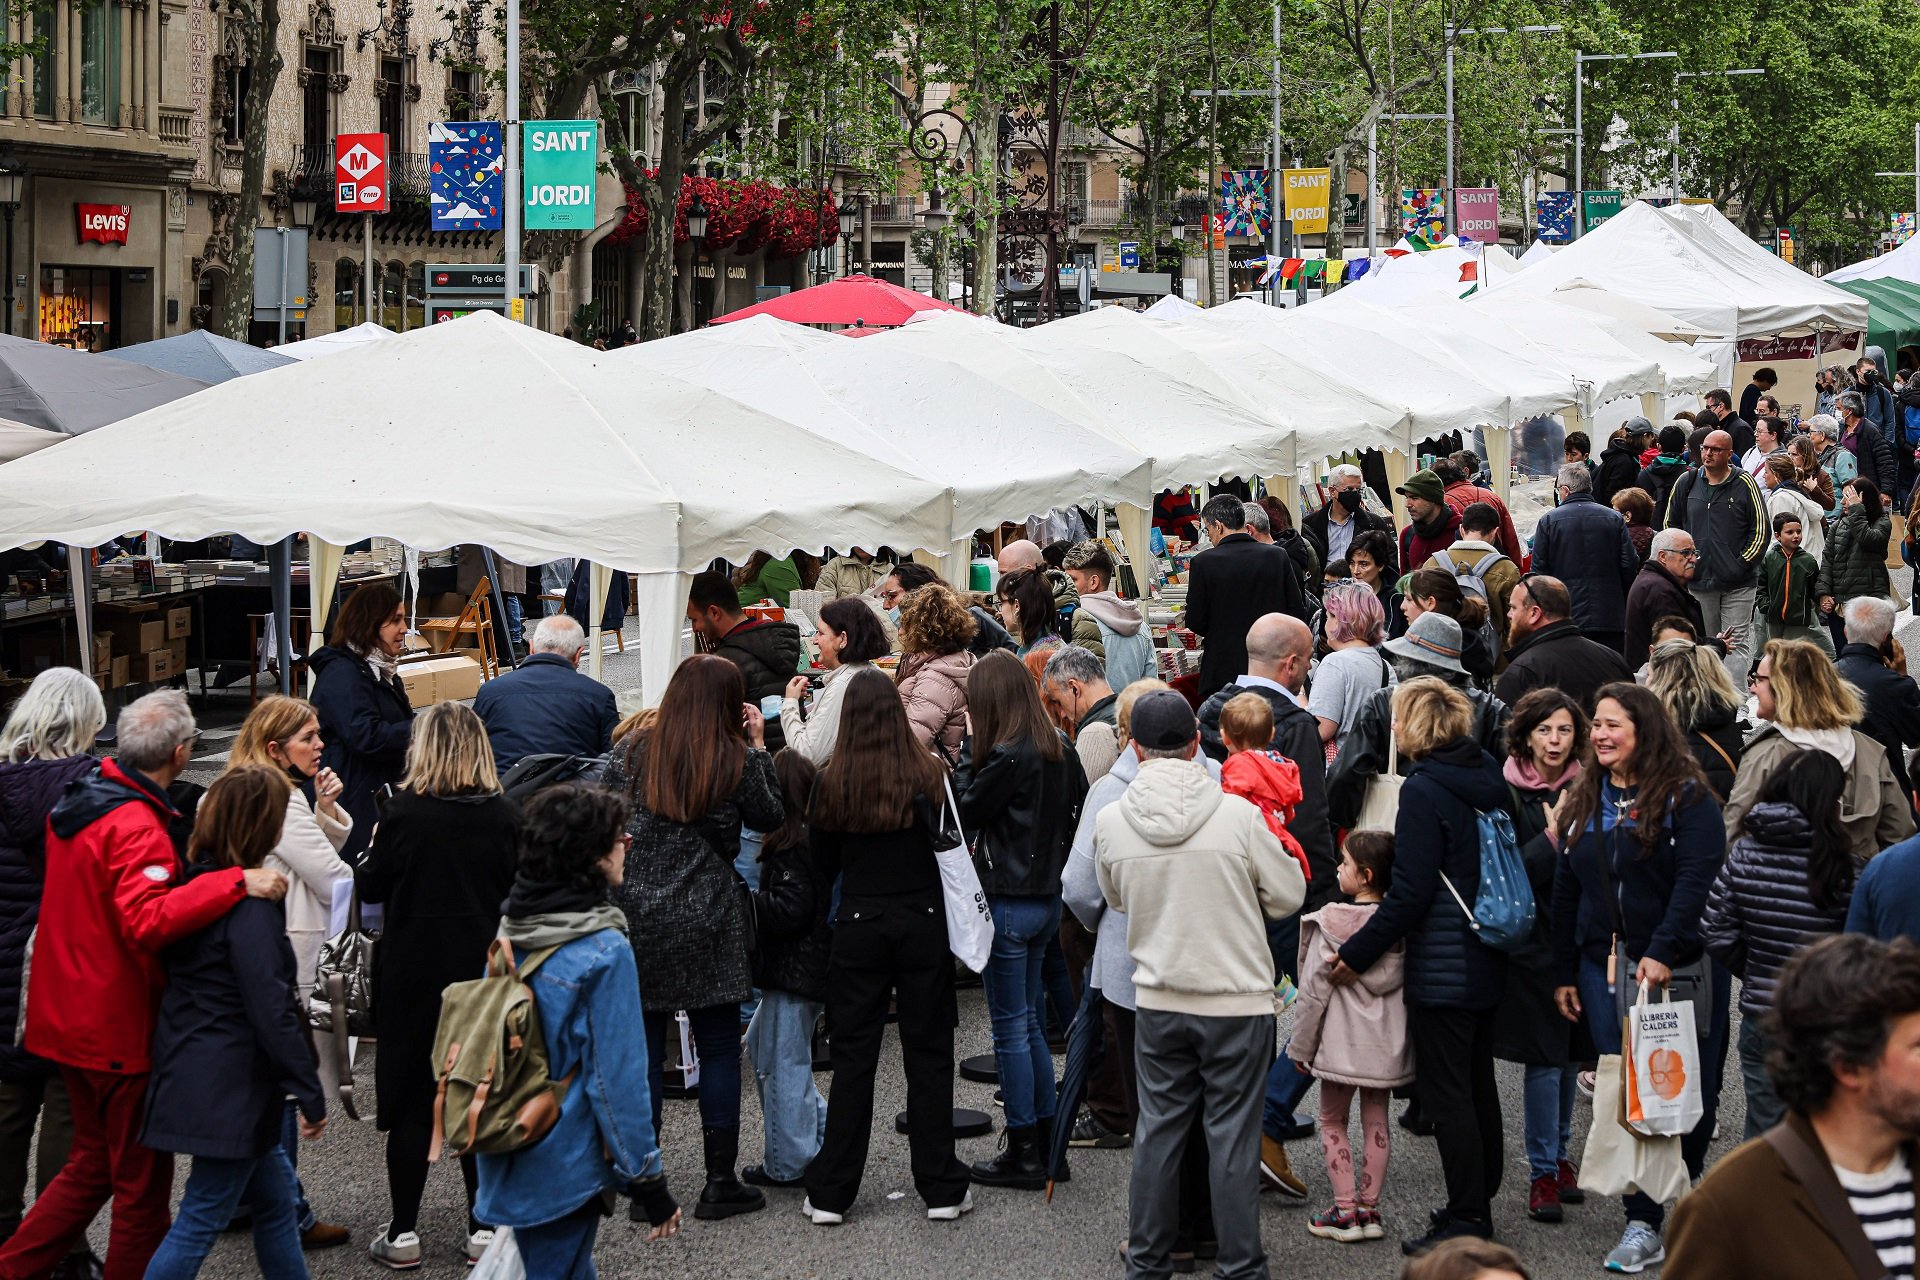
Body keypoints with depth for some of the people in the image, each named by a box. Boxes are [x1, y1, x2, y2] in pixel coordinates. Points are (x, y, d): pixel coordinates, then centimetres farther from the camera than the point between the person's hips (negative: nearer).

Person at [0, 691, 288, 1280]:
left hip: (66, 1016, 9)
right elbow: (147, 921, -39)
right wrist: (236, 881, -44)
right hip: (120, 1030, -9)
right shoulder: (137, 827, -23)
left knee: (94, 1162, 22)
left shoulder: (77, 801, 7)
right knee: (142, 1182, 4)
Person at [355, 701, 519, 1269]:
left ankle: (403, 1233, 10)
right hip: (483, 967, 2)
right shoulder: (504, 815, -5)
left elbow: (370, 888, -6)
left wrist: (373, 852, 12)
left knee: (410, 1099, 7)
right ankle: (484, 1227, 14)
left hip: (412, 971, -2)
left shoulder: (402, 811, -12)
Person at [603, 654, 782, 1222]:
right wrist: (758, 746, 10)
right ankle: (720, 1183, 8)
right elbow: (770, 818, 10)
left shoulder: (632, 753, 0)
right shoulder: (737, 760, -5)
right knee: (719, 1046, 7)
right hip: (708, 920, -2)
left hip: (636, 916, 2)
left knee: (643, 1047, 8)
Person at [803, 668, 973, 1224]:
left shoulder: (832, 783, -8)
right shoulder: (927, 773, -10)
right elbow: (951, 846, -1)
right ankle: (941, 1188, 12)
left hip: (858, 927, 0)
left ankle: (830, 1193, 10)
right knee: (929, 1054, 8)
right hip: (923, 923, 0)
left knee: (853, 1058, 8)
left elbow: (823, 864, 3)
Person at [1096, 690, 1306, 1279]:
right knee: (1232, 1132, 5)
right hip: (1238, 998, -3)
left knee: (1158, 1128, 13)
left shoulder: (1111, 822, -6)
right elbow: (1288, 896, -5)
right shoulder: (1238, 815, -15)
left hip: (1157, 999, 3)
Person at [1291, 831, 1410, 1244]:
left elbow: (1314, 991, -12)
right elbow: (1401, 980, 4)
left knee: (1332, 1121, 9)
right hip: (1386, 1041, 4)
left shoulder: (1332, 924, -16)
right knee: (1376, 1120, 13)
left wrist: (1301, 1046, -1)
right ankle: (1369, 1208, 15)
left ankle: (1345, 1210, 5)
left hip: (1341, 1041, -4)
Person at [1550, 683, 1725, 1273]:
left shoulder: (1685, 797, -6)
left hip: (1672, 968, -5)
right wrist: (1563, 973, 13)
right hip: (1602, 968, 5)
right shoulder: (1583, 802, 14)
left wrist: (1663, 953, -25)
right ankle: (1643, 1223, 2)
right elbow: (1565, 892, 17)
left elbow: (1696, 881, -16)